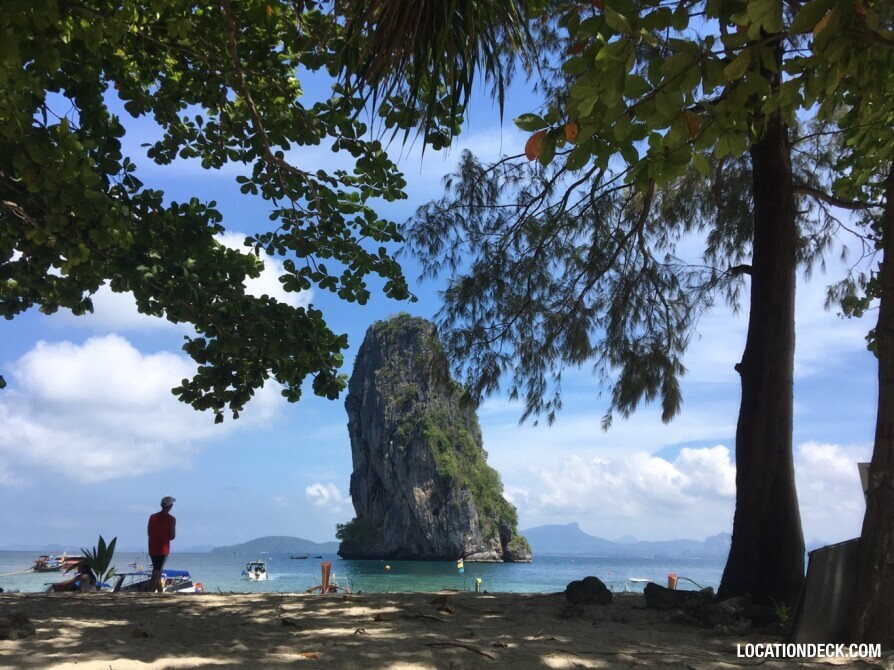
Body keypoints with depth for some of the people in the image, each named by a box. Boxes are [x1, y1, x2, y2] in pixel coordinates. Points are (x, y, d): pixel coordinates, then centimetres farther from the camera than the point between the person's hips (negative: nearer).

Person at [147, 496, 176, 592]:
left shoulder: (152, 517, 6)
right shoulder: (171, 519, -10)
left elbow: (149, 532, 10)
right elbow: (172, 536, -11)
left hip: (152, 549, 6)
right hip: (163, 549, -6)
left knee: (157, 573, 17)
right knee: (156, 575, -6)